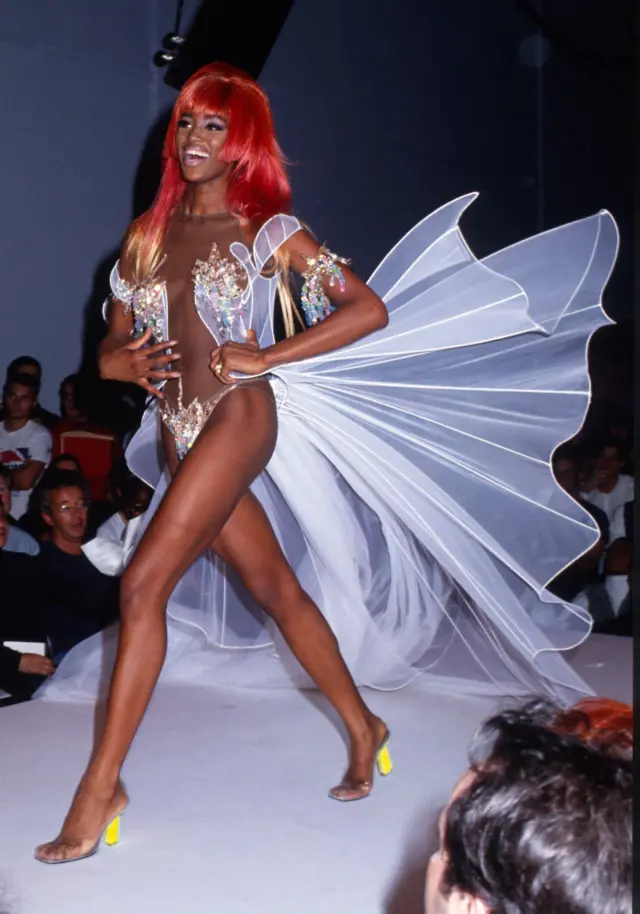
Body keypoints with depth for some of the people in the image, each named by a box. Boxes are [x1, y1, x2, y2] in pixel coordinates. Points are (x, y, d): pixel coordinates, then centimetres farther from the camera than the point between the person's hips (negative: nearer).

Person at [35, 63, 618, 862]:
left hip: (238, 416, -6)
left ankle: (102, 782, -7)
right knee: (274, 590, 11)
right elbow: (111, 345, 17)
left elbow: (370, 309, -6)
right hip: (176, 437, 6)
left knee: (144, 581, -16)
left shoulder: (268, 230, 0)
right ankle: (363, 729, 28)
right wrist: (125, 362, -8)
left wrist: (264, 357, -11)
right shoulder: (147, 235, 14)